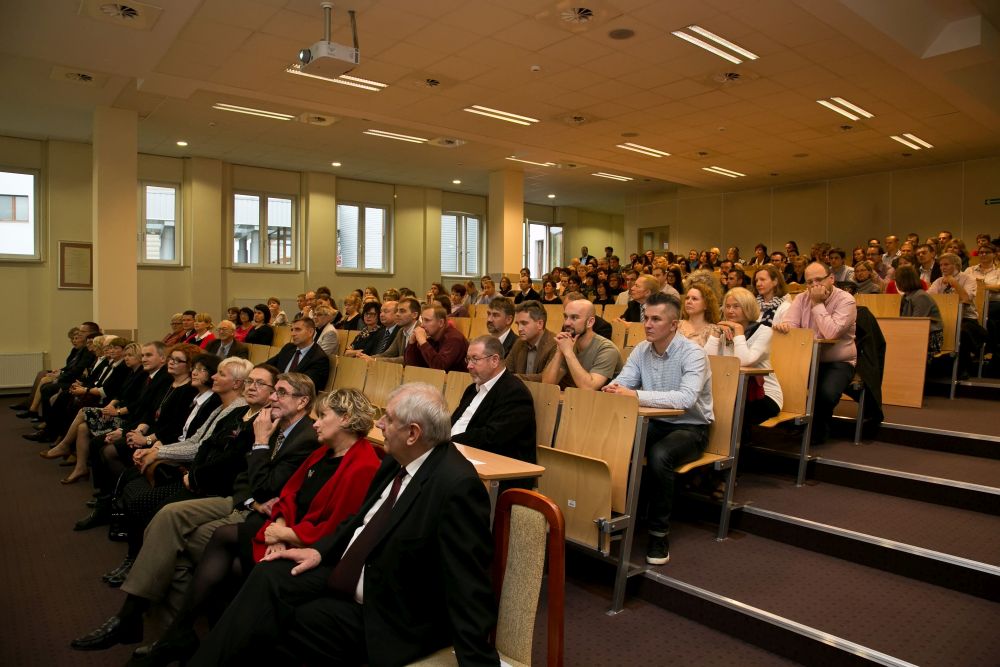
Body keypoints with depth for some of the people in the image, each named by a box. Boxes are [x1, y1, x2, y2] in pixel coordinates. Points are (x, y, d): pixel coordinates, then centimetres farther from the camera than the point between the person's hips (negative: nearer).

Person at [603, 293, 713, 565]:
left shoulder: (692, 353, -17)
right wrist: (613, 390, -32)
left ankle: (659, 532, -15)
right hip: (655, 423, 5)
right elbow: (621, 383, -6)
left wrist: (635, 395, -40)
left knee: (658, 456, -35)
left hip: (690, 427, -5)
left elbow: (686, 398, -34)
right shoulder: (641, 350, 2)